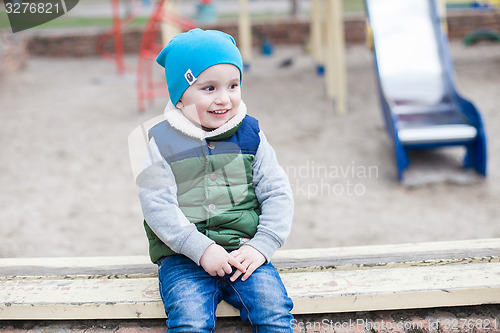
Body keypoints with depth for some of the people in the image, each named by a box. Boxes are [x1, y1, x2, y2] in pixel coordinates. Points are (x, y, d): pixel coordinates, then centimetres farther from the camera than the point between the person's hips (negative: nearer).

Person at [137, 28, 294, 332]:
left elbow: (277, 193, 5)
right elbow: (157, 206, -8)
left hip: (243, 250, 2)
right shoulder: (161, 142, -1)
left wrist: (262, 245, -8)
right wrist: (201, 248, -17)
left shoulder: (250, 135, 6)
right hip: (182, 256, -1)